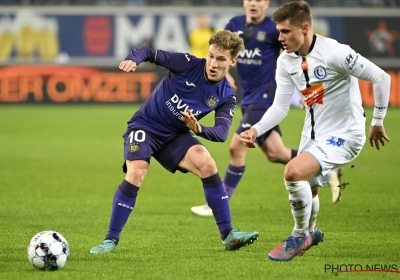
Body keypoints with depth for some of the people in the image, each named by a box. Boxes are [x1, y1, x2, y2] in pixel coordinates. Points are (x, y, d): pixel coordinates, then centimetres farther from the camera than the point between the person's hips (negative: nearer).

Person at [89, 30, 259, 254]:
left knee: (207, 164, -21)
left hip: (175, 135, 3)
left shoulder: (226, 97, -7)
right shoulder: (188, 64, -14)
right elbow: (149, 53, -12)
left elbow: (221, 133, -20)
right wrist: (133, 60, -36)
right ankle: (111, 240, -15)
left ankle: (228, 235, -14)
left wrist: (199, 129, -41)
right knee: (136, 174, -26)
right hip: (145, 126, -3)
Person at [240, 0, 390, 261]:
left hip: (344, 134, -8)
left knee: (294, 171, -26)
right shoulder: (286, 61, -2)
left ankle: (300, 237, -5)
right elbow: (280, 106, 1)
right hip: (313, 133, 8)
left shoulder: (334, 53, -24)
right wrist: (256, 130, -17)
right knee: (307, 190, 22)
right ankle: (311, 232, 55)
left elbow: (382, 78, -18)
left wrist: (377, 122, -9)